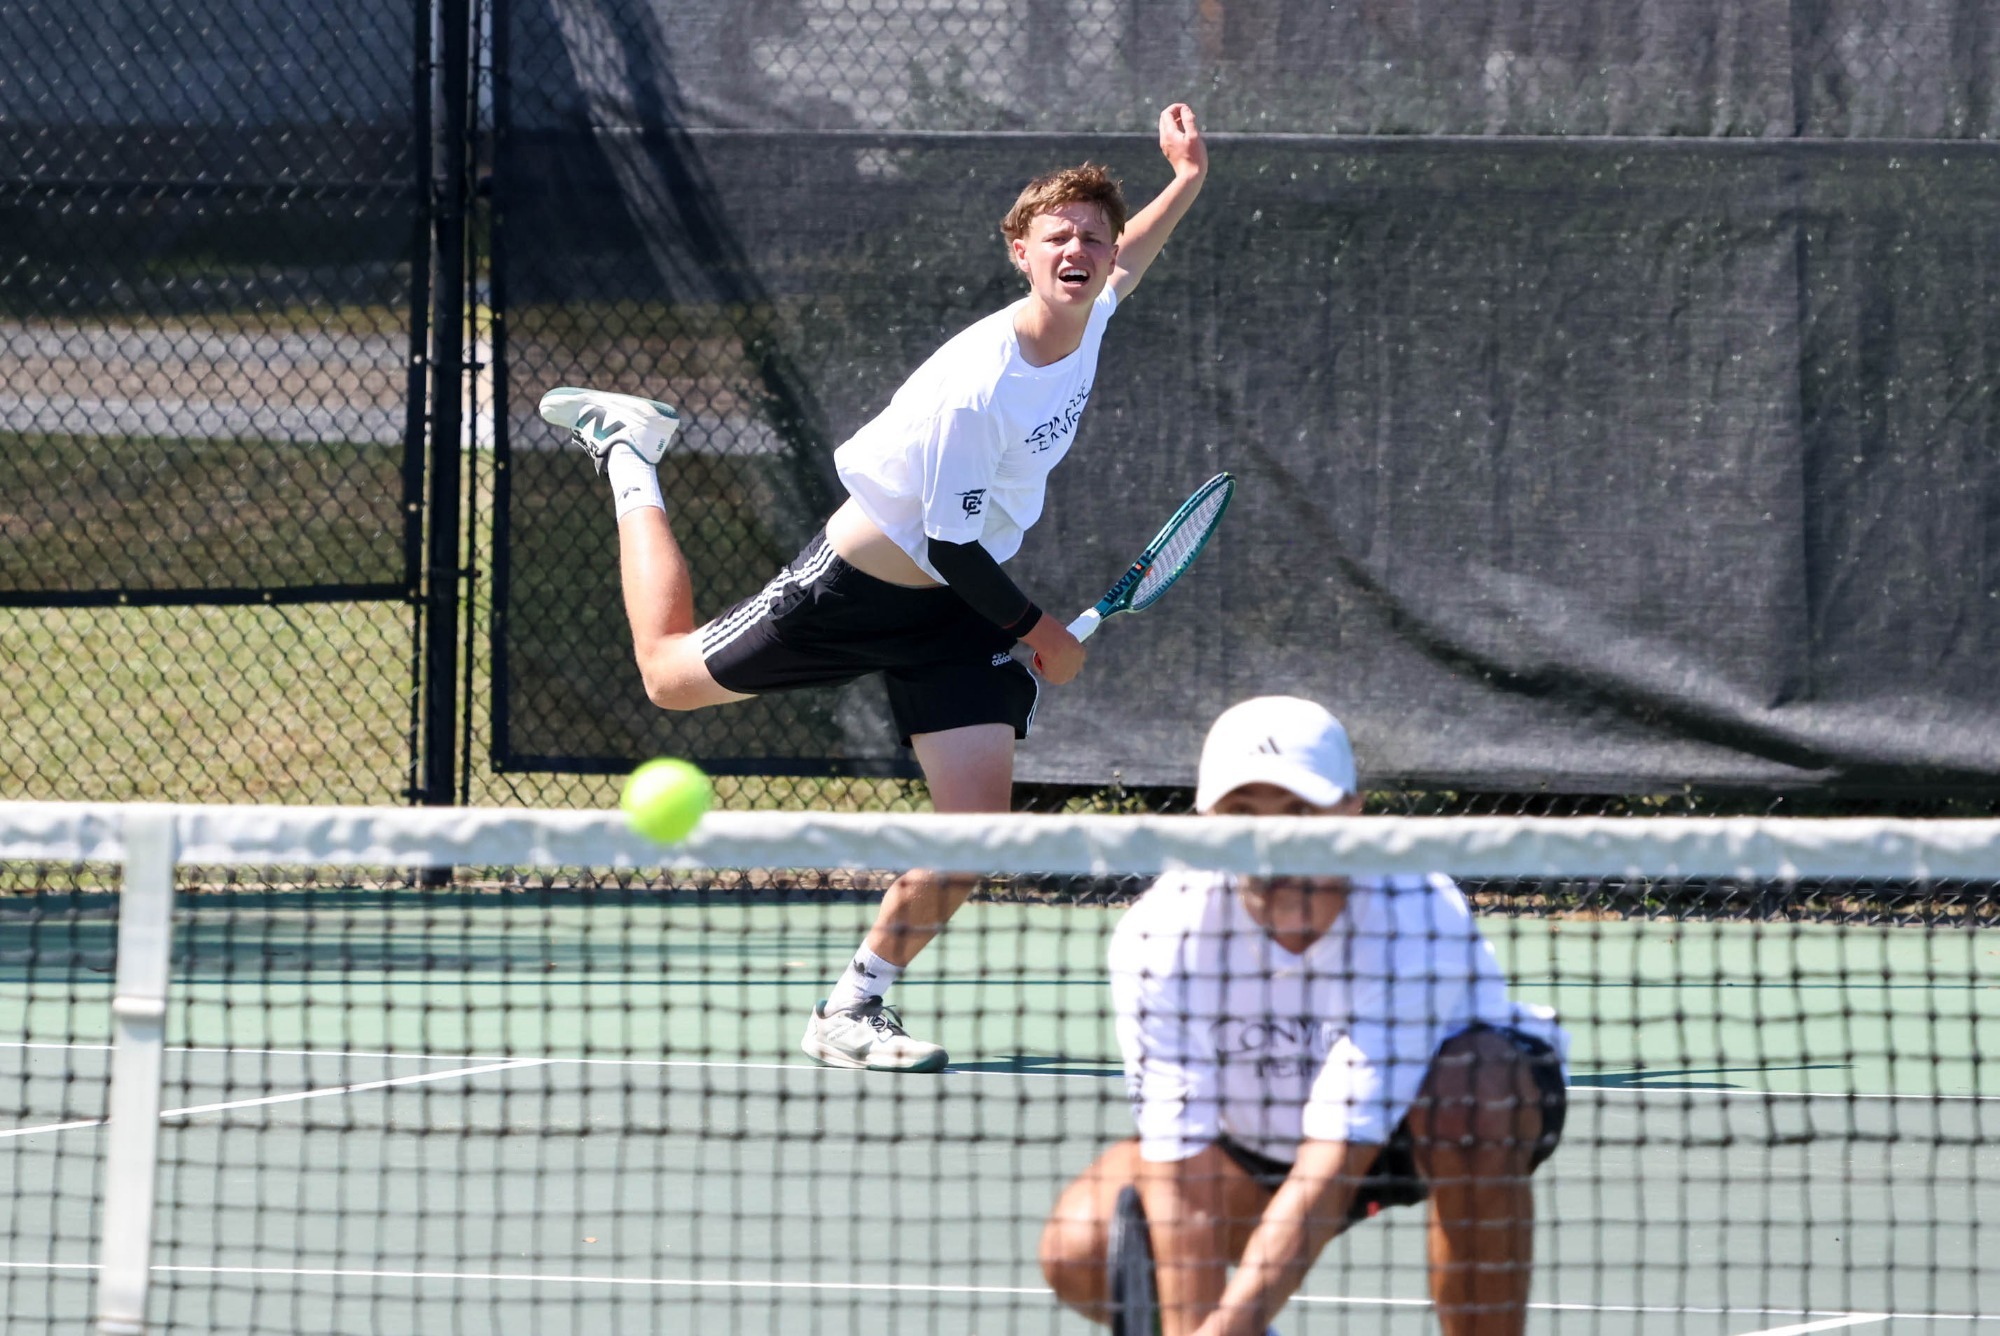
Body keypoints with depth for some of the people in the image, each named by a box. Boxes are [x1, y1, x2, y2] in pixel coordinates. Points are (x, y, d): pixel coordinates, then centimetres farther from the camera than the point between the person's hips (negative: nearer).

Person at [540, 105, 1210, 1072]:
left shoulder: (1087, 322, -8)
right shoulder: (976, 385, -32)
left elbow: (1123, 264, 19)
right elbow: (953, 544, -23)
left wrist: (1189, 181, 5)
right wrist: (1042, 635, -12)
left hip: (955, 610, 6)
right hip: (859, 584, -6)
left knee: (977, 823, -9)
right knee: (670, 674, 13)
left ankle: (852, 1011, 5)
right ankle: (629, 456, 35)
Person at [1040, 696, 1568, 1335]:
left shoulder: (1414, 918, -36)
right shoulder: (1158, 938, -28)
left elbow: (1330, 1170, -40)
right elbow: (1180, 1175, -29)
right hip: (1257, 1141, 3)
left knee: (1467, 1104, -39)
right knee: (1078, 1251, -21)